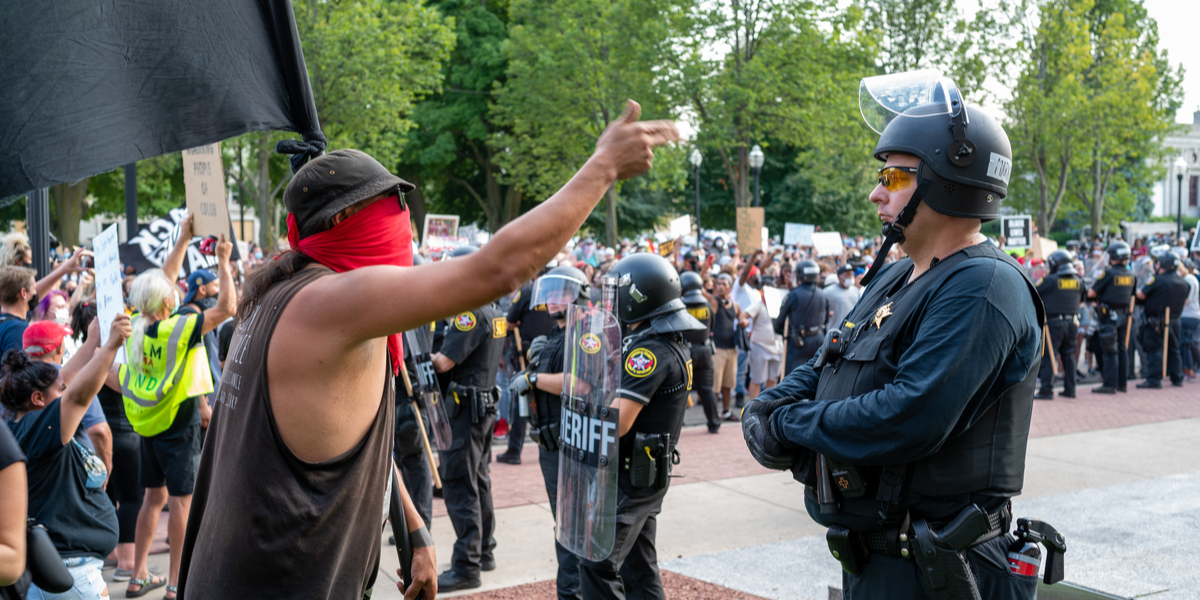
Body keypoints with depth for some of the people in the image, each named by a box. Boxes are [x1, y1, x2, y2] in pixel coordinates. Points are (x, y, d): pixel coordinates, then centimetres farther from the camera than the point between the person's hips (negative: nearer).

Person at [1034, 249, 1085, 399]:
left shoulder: (1050, 280, -11)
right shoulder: (1077, 281, 7)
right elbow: (1081, 301, 21)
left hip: (1054, 322, -6)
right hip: (1072, 322, 6)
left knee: (1047, 356, -3)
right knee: (1068, 355, 15)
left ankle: (1046, 390, -8)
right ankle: (1070, 389, 17)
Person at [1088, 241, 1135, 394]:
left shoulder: (1108, 273, -16)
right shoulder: (1130, 275, 6)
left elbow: (1091, 293, -12)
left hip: (1108, 315, -7)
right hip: (1123, 315, 7)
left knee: (1110, 350, -5)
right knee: (1121, 348, 13)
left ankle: (1110, 384, -6)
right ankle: (1122, 383, 18)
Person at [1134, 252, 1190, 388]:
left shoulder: (1158, 280, -16)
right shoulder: (1183, 283, 6)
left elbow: (1141, 295, -10)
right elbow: (1185, 300, 19)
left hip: (1156, 322, -7)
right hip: (1175, 321, 7)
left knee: (1154, 350, -3)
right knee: (1173, 350, 17)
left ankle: (1154, 380, -6)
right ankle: (1177, 378, 21)